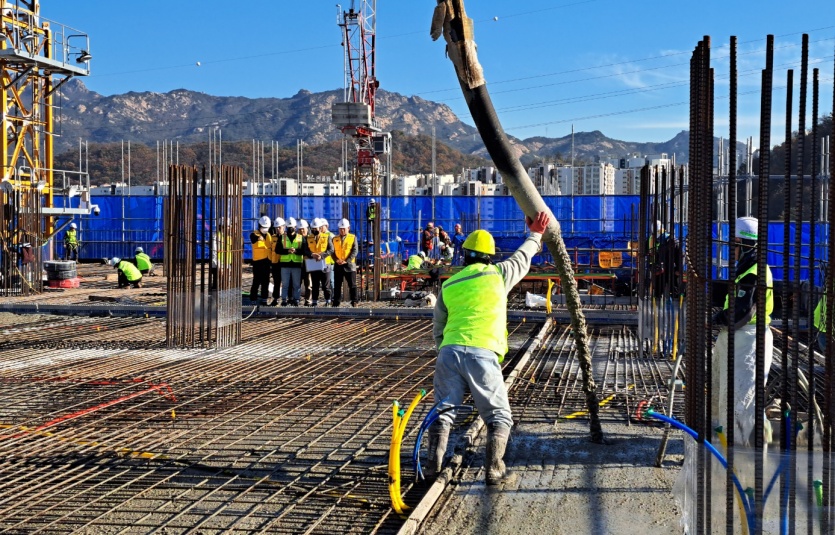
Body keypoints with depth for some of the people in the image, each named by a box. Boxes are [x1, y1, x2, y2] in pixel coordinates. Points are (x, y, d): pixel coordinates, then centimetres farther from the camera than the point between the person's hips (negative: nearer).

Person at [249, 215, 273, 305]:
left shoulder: (269, 235, 14)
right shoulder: (254, 234, -7)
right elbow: (253, 239, -31)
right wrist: (258, 238, -51)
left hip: (266, 261, 6)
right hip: (257, 261, -6)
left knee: (265, 281, 9)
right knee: (256, 281, -7)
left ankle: (264, 299, 16)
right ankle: (253, 300, -2)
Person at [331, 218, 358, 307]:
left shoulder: (353, 238, 4)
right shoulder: (335, 239, 11)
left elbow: (354, 251, -5)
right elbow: (332, 252, 6)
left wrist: (347, 261, -15)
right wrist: (336, 260, -13)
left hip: (349, 264, -2)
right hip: (338, 265, 3)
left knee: (352, 285, -2)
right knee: (337, 285, 6)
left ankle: (354, 302, 2)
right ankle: (336, 302, 11)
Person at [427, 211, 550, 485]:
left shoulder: (448, 285, 20)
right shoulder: (498, 274, 12)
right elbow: (522, 259, 33)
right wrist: (535, 234, 49)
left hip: (449, 351, 3)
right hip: (482, 353, -3)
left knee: (443, 410, 12)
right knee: (498, 416, 8)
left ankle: (433, 464, 0)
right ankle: (494, 469, -3)